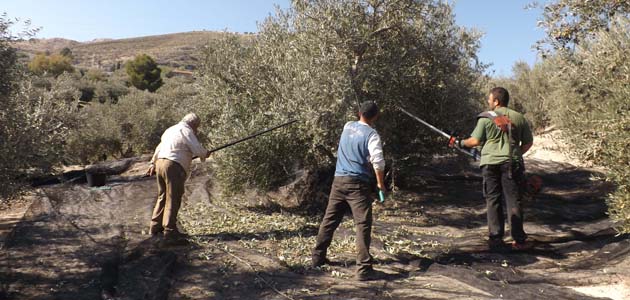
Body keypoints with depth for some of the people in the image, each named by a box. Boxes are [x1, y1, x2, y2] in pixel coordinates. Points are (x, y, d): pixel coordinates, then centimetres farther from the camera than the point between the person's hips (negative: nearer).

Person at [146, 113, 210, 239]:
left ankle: (155, 227, 21)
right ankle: (169, 229, -1)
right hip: (173, 166, -9)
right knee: (173, 199, -3)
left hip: (160, 163, 9)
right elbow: (197, 149, -13)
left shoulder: (171, 129, 24)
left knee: (162, 197, 16)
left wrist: (153, 163, 38)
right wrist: (205, 154, 7)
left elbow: (159, 147, 31)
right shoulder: (186, 130, -5)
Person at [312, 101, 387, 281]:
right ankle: (364, 269, -7)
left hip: (339, 180, 6)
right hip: (358, 183, -6)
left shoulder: (347, 127, 9)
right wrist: (380, 183, -5)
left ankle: (318, 258, 25)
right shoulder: (371, 135, -8)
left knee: (330, 219, 15)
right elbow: (378, 162, -17)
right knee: (363, 225, -4)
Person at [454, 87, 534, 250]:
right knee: (513, 200, 5)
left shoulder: (486, 118, -1)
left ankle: (495, 238, 7)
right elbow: (528, 142, 11)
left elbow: (475, 141, -1)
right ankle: (519, 239, 5)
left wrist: (461, 143, 16)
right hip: (511, 164, 2)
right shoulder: (518, 117, 8)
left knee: (493, 200, 5)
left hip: (490, 163, -2)